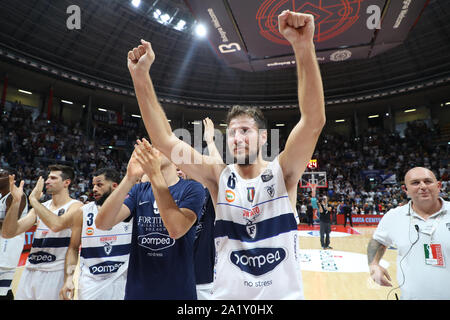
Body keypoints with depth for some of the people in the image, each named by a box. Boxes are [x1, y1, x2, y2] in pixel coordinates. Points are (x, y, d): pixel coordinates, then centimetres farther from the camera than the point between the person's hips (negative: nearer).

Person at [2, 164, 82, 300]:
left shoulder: (75, 206, -9)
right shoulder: (41, 206, 9)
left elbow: (56, 225, -30)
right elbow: (8, 233, 3)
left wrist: (34, 200, -20)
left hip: (55, 272, -6)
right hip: (30, 271, 6)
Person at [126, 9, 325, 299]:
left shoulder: (282, 173, -10)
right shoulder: (219, 177, -7)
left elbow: (313, 120, -25)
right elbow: (166, 141, -15)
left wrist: (304, 47, -35)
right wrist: (141, 77, -21)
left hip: (285, 294, -1)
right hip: (228, 294, 1)